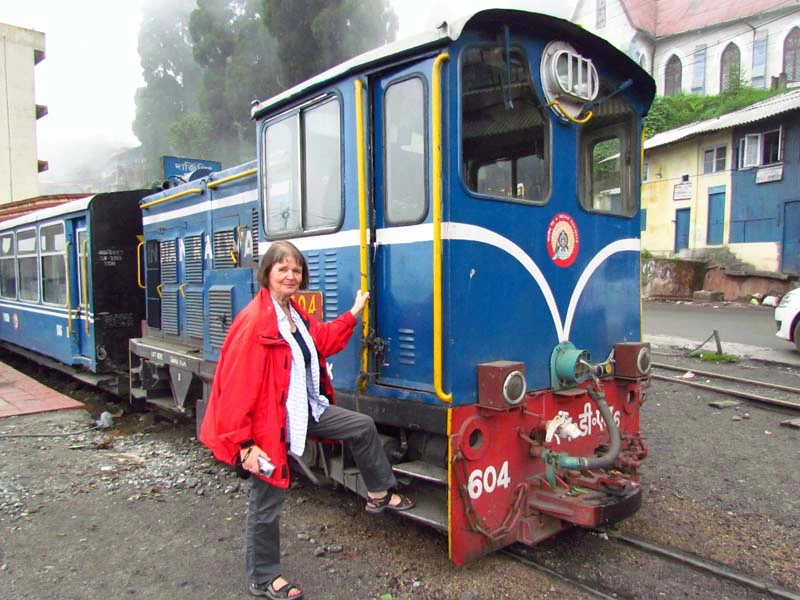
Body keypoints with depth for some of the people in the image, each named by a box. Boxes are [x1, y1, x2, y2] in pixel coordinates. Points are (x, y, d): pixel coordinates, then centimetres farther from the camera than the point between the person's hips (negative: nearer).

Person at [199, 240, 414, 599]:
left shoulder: (295, 314, 5)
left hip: (306, 410, 9)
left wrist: (353, 313, 18)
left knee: (362, 426, 13)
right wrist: (244, 444, -25)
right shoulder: (254, 320, -23)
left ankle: (380, 495, 33)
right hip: (271, 421, -9)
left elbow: (323, 341, 21)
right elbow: (237, 385, -25)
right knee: (267, 502, 6)